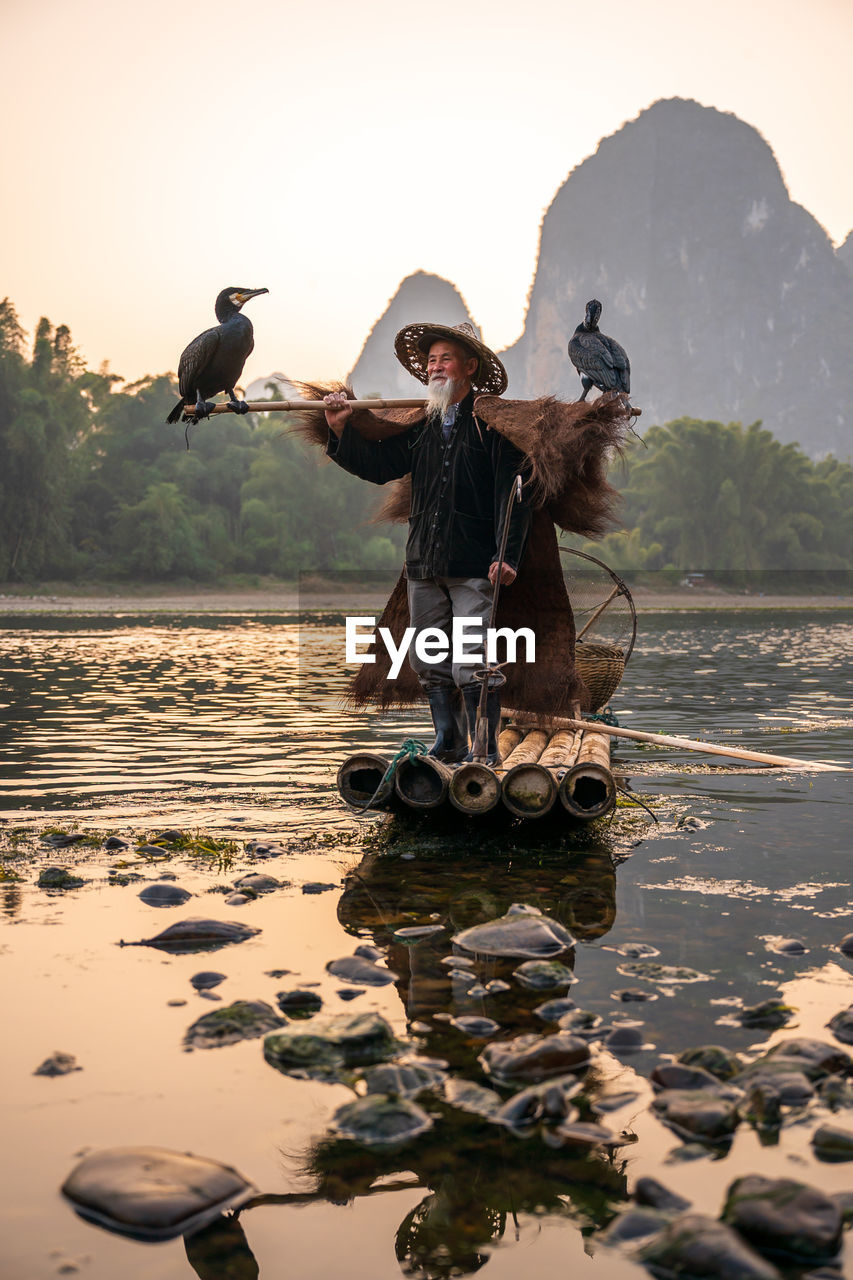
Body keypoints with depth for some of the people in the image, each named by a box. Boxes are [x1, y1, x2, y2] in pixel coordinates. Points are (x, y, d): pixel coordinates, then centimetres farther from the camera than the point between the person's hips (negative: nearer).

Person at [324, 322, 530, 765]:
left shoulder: (493, 423, -3)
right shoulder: (421, 426, 15)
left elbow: (513, 492, -9)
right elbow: (378, 465, 18)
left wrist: (507, 555, -18)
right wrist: (341, 431, 5)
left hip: (474, 566, -6)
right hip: (424, 564, 6)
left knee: (470, 663, -9)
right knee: (428, 661, 11)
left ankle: (486, 751, 4)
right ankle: (448, 745, 24)